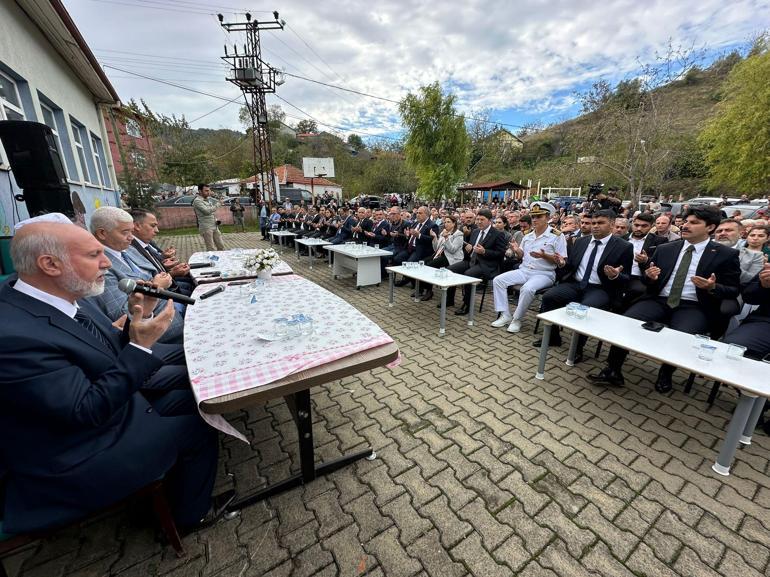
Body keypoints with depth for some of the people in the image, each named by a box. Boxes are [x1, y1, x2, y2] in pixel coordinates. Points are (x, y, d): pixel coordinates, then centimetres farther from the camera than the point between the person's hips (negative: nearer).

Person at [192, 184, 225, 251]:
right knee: (210, 249, -6)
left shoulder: (208, 199, 13)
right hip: (206, 228, -7)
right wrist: (217, 204, -13)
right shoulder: (197, 201, -9)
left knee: (221, 247, 6)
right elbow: (207, 211, -20)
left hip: (215, 226, 7)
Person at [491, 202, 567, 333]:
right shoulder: (528, 236, 13)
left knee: (527, 288, -36)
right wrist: (517, 250, -5)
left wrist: (544, 256, -23)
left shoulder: (557, 235, -4)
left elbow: (562, 261, -7)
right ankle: (505, 315, -9)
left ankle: (517, 320, -15)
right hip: (524, 270, 6)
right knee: (498, 280, -12)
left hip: (544, 274, -6)